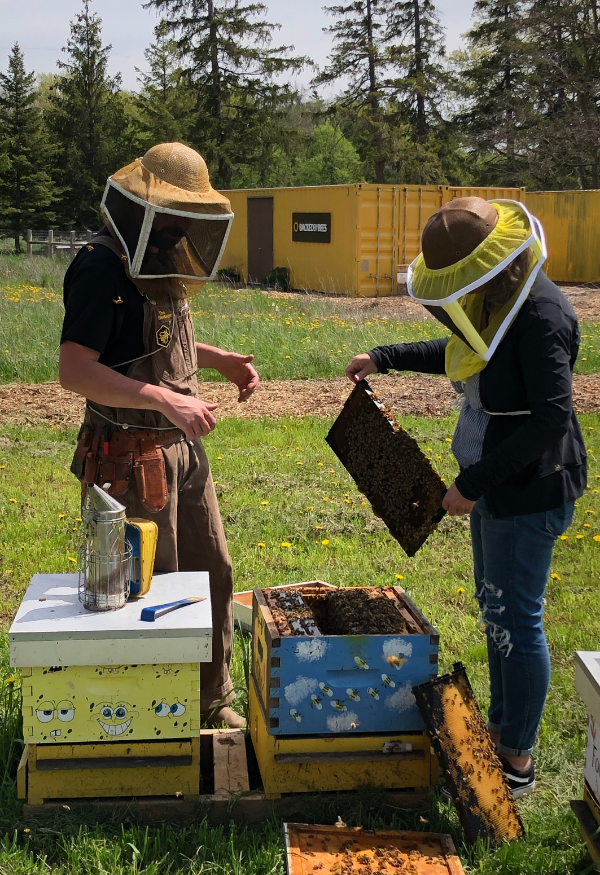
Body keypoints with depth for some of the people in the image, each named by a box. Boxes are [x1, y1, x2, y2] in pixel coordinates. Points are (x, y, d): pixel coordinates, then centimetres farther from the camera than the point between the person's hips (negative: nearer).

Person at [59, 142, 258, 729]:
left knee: (211, 573, 16)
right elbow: (74, 371, -26)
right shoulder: (103, 268, -18)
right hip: (133, 455, -9)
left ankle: (213, 699, 33)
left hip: (183, 446, 9)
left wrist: (222, 361, 11)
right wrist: (168, 400, -31)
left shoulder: (158, 262, 11)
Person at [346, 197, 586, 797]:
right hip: (493, 484, 10)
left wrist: (473, 484, -24)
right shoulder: (496, 300, 4)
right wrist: (384, 359, 21)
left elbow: (550, 421, -27)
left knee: (515, 621, 0)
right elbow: (459, 353, 25)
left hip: (530, 491, -10)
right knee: (494, 607, 19)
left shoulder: (541, 315, -24)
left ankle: (518, 762, 15)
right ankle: (499, 727, 36)